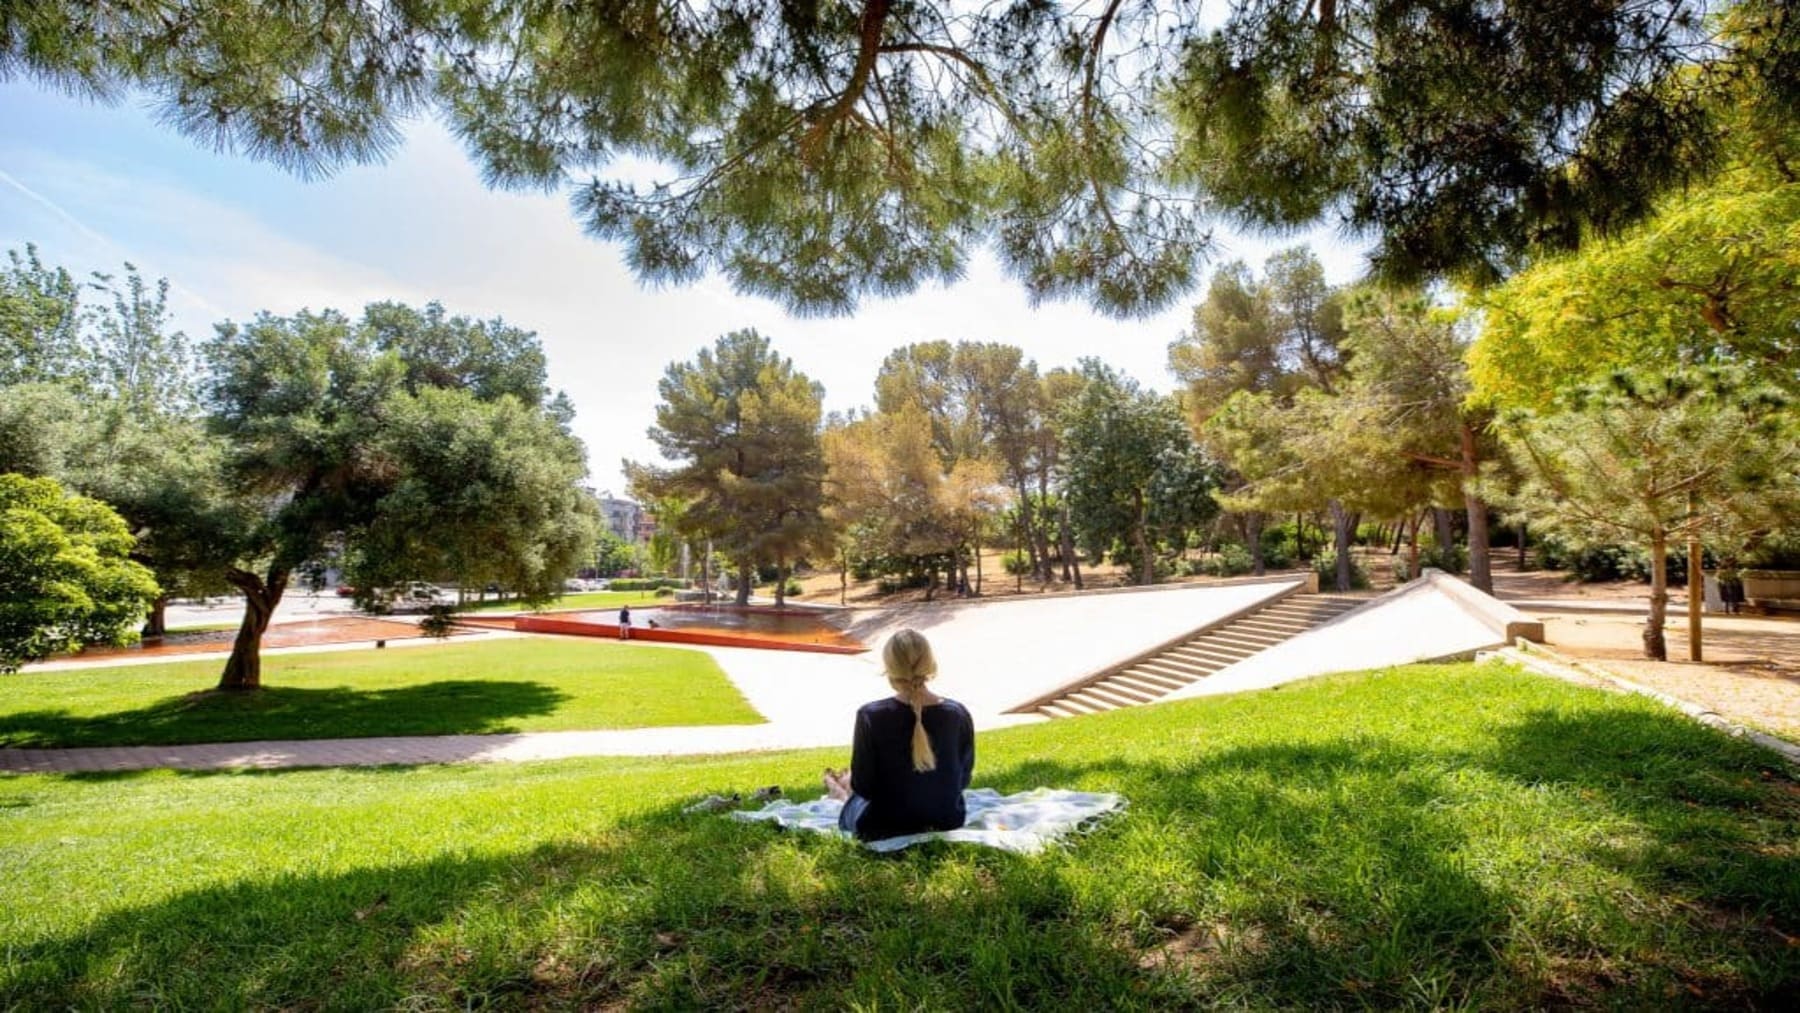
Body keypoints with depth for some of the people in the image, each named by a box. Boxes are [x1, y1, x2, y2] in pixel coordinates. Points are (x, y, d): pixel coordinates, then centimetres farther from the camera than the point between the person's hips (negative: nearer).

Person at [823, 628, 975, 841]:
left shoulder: (872, 716, -22)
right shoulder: (958, 714, -14)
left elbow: (863, 787, -14)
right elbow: (963, 780, -1)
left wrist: (849, 783, 9)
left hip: (884, 827, -3)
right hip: (946, 824, 3)